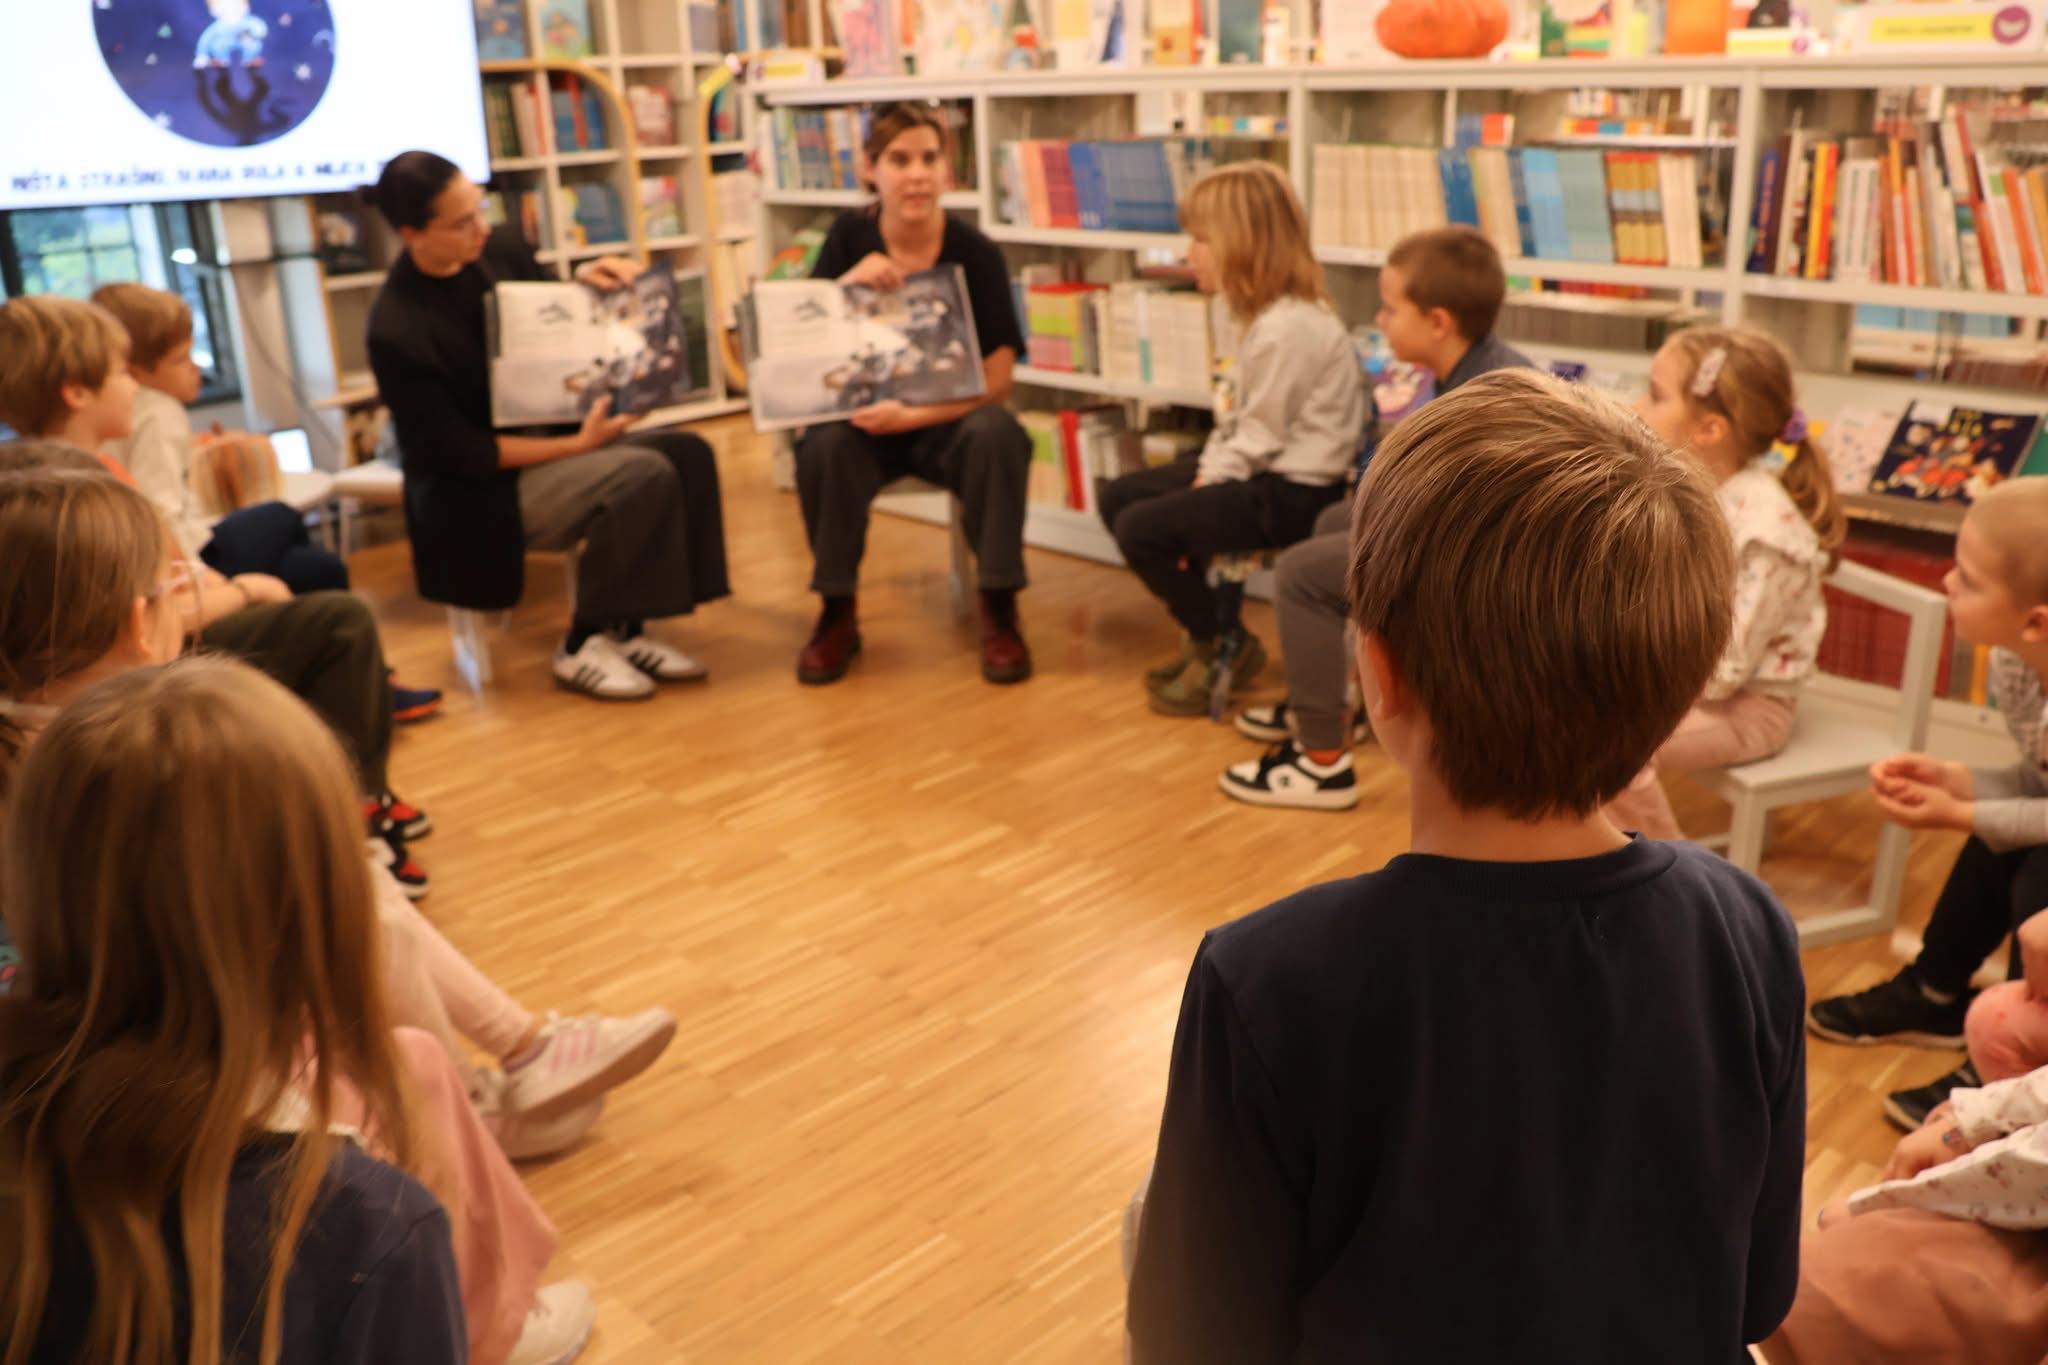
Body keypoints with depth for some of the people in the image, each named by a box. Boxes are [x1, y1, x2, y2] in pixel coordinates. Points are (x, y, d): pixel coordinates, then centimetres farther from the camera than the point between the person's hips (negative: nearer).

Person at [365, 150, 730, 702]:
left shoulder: (501, 248, -2)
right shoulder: (397, 331, -22)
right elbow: (461, 454, -20)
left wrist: (583, 283, -6)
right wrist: (576, 445, -23)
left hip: (548, 439, 8)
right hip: (476, 492, -8)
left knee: (687, 453, -14)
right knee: (644, 475, -27)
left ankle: (624, 628, -9)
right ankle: (582, 643, -13)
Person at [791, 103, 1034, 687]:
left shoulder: (976, 254, -10)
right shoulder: (850, 237, -3)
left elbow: (995, 379, -14)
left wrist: (912, 415, -28)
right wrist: (849, 282, -24)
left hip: (947, 417, -1)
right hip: (864, 412, 1)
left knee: (997, 436, -33)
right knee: (823, 446, -31)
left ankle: (999, 610, -15)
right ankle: (837, 612, -11)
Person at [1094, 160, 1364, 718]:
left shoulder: (1285, 328, -23)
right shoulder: (1262, 312, 10)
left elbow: (1259, 438, -21)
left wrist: (1204, 490, -12)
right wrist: (1203, 474, 0)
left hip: (1292, 491, -11)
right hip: (1260, 470, 11)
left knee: (1142, 528, -20)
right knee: (1117, 497, 9)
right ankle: (1204, 633, 18)